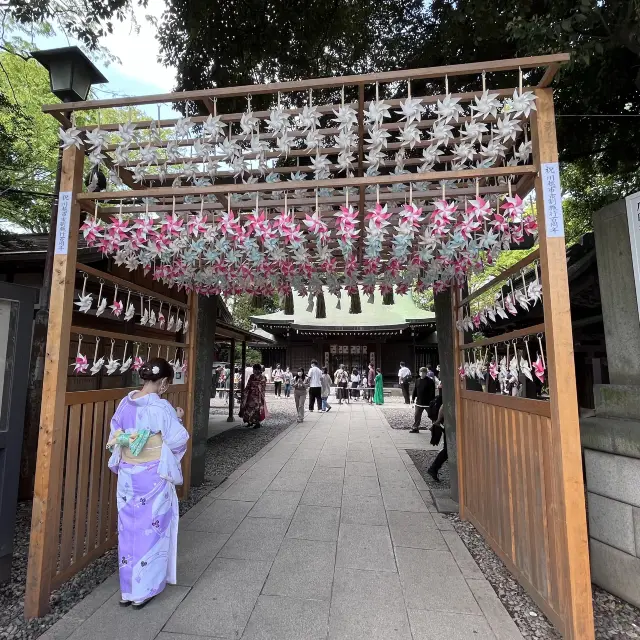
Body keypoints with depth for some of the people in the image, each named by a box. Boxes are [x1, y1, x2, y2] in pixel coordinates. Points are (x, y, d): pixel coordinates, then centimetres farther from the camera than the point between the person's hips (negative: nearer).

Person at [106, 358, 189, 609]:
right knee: (152, 530, 11)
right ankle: (143, 591, 23)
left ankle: (127, 590, 31)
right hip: (153, 477, -6)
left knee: (128, 529, 18)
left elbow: (114, 438, 9)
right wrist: (178, 420, 0)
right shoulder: (161, 407, -20)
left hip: (127, 475, 6)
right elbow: (178, 440, -15)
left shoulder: (125, 403, -1)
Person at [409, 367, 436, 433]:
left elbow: (432, 392, -11)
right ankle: (415, 428, 18)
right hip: (419, 402, 5)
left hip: (428, 402, -5)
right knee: (417, 416, 9)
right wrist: (413, 398, 11)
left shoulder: (430, 381, -9)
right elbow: (415, 390, 14)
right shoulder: (418, 381, 7)